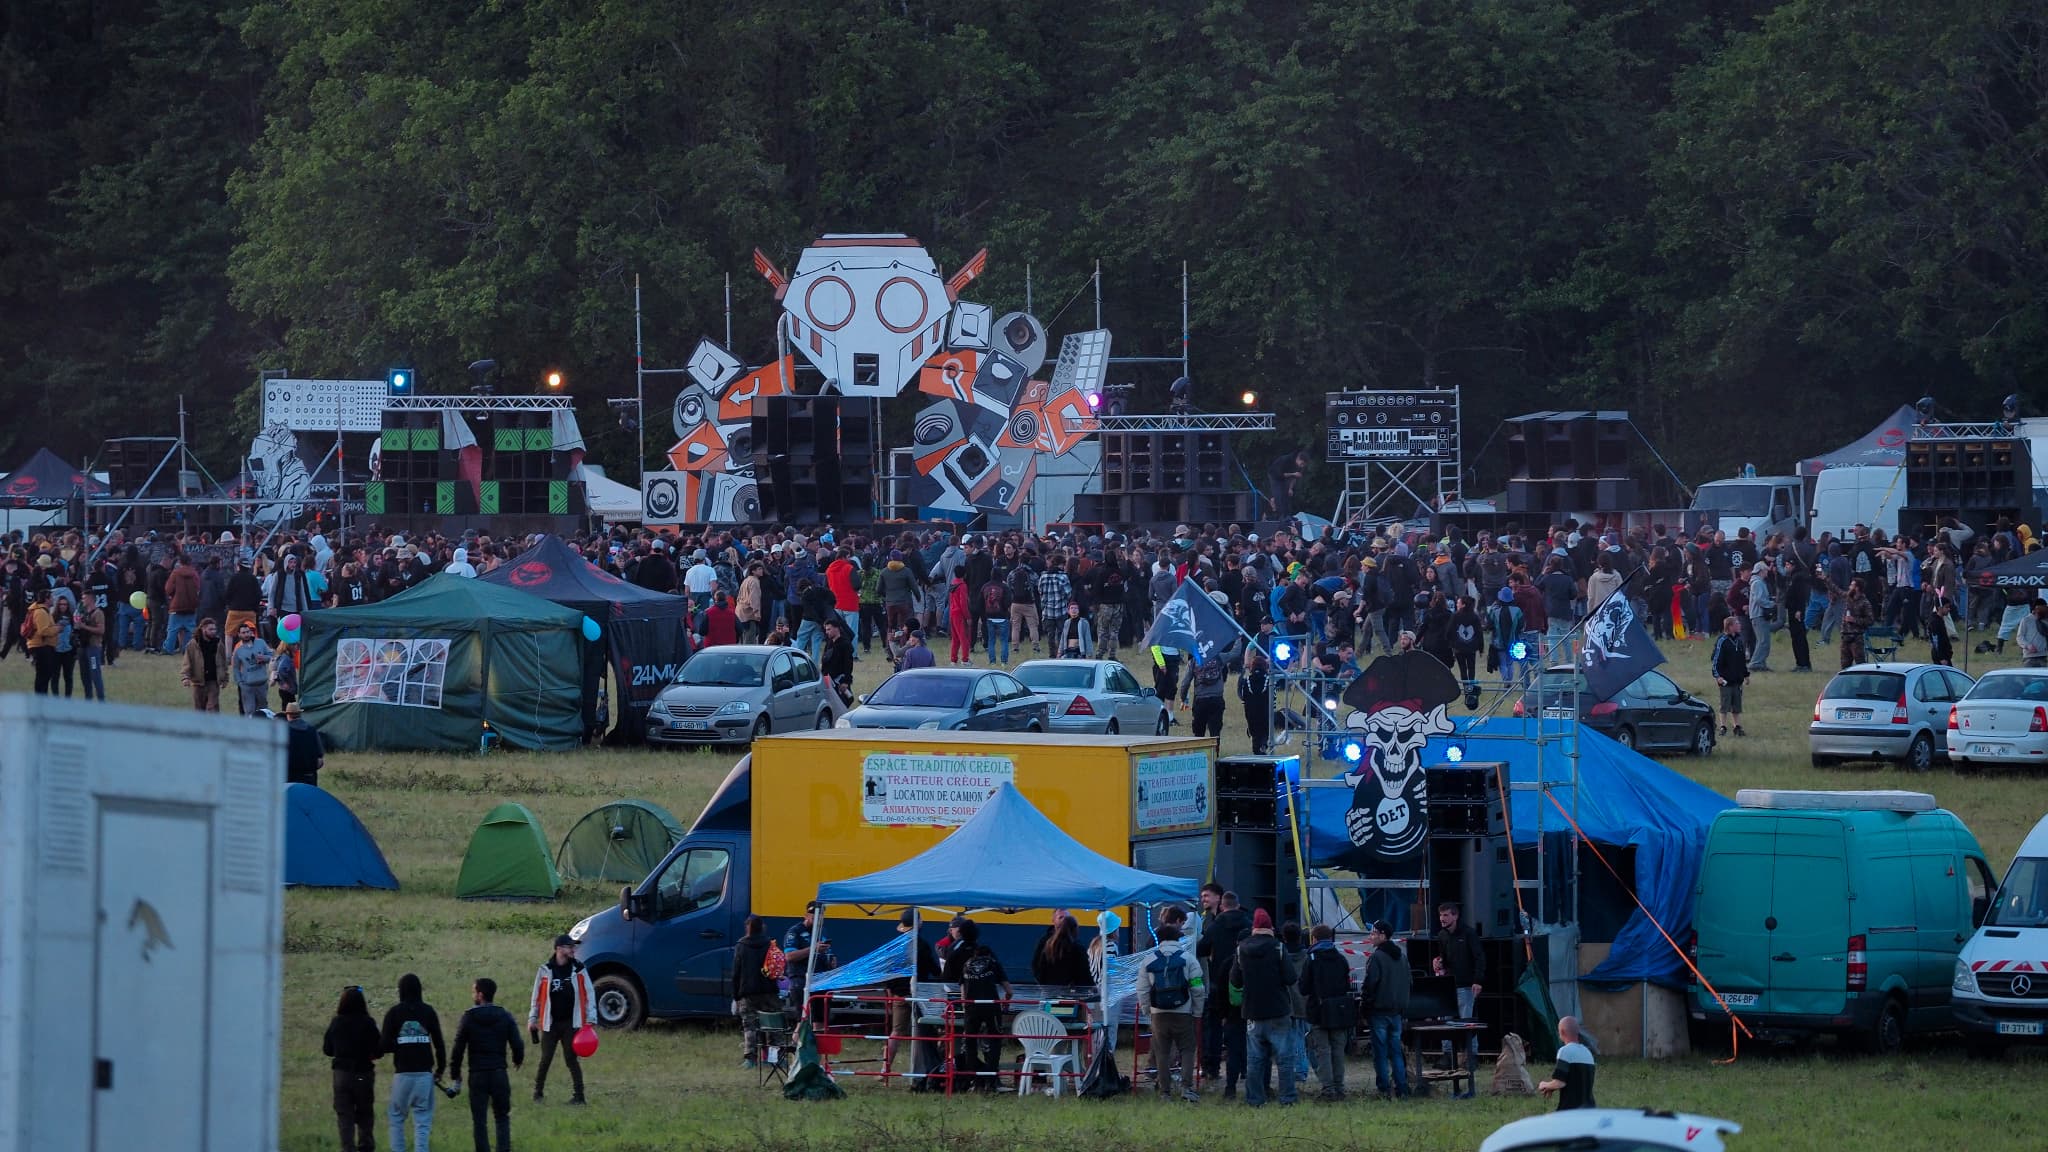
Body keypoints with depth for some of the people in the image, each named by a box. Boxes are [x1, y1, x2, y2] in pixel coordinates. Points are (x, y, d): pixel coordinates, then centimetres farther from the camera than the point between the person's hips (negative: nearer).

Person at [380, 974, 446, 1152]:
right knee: (422, 1120, 2)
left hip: (402, 1073, -1)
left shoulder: (394, 1012, -1)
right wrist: (440, 1068, 12)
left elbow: (386, 1046, -4)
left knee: (396, 1118, 11)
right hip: (424, 1073, 1)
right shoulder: (428, 1011, 3)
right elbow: (439, 1043, 2)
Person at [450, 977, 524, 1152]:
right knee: (502, 1117, 10)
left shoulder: (468, 1018, -4)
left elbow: (458, 1048, -4)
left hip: (477, 1075, -2)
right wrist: (517, 1061, 21)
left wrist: (455, 1076, 6)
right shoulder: (506, 1017, 0)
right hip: (499, 1074, 2)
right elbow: (518, 1045, -1)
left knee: (478, 1120, 4)